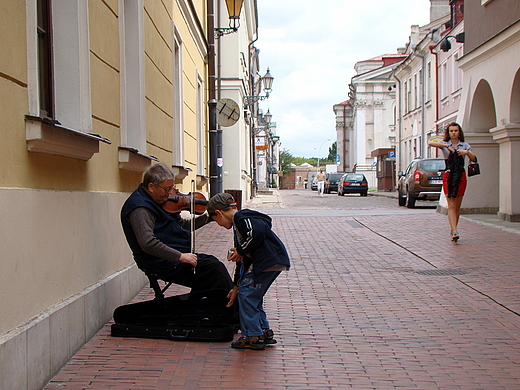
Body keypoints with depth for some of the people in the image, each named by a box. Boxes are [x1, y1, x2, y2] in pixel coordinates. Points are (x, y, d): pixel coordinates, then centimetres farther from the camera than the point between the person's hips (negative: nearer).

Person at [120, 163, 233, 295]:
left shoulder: (160, 201, 12)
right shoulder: (140, 208, -20)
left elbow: (182, 224, 18)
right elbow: (148, 243, -31)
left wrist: (206, 217, 5)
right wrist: (180, 256, -30)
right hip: (163, 263, -10)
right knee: (215, 268, -15)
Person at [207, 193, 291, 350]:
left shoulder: (241, 217, -6)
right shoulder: (238, 223, 25)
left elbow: (257, 233, -25)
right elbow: (243, 261, 27)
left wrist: (241, 250, -10)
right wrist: (237, 286, 29)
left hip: (270, 260, -10)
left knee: (247, 294, -4)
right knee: (253, 295, 17)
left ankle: (253, 336, 1)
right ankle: (264, 332, 24)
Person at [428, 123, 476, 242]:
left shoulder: (465, 145, 11)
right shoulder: (444, 144, 6)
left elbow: (474, 159, 1)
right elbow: (430, 143, -13)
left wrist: (467, 152, -17)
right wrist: (446, 146, -19)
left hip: (461, 177, 2)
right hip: (448, 175, -2)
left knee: (457, 206, 6)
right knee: (451, 206, -12)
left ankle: (453, 231, 17)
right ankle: (454, 232, -20)